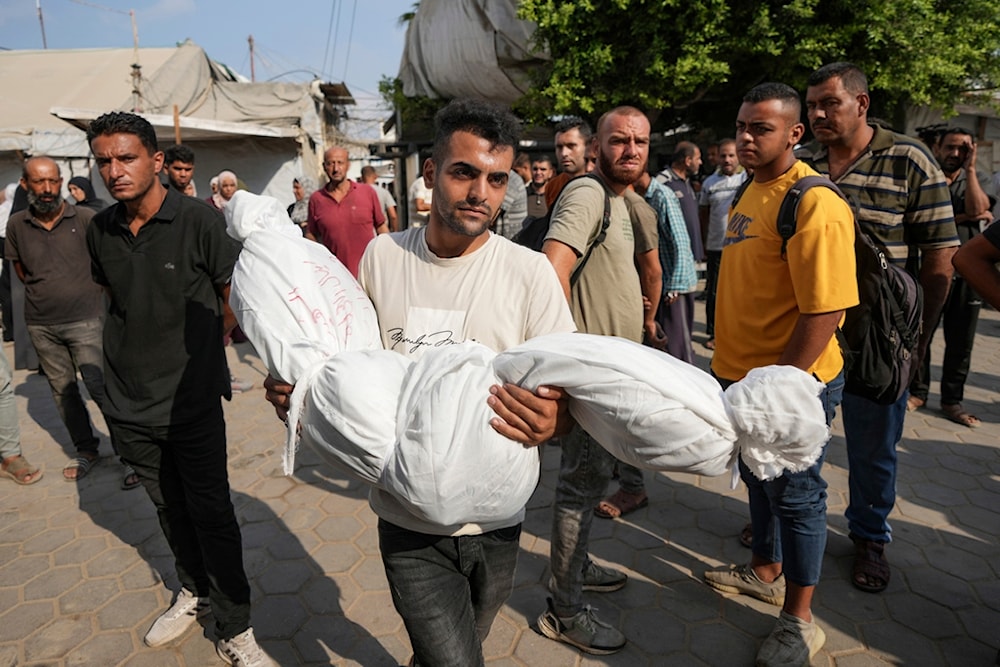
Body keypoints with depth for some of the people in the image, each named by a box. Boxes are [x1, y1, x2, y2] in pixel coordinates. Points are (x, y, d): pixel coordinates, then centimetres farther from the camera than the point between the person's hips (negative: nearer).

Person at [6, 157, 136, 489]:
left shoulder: (85, 218, -8)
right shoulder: (16, 225, 2)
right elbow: (20, 270, 16)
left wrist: (90, 294, 3)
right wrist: (47, 293, 9)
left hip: (85, 320, -4)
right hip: (41, 325, 4)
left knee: (101, 387, -7)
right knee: (61, 389, 12)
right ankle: (86, 450, 27)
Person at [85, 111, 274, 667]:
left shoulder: (199, 220, -13)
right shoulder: (101, 231, 3)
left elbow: (235, 301, -6)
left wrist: (194, 351, -4)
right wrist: (134, 356, 9)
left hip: (192, 402, -5)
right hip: (130, 406, 5)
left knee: (211, 514, 2)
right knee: (168, 506, 20)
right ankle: (194, 590, 43)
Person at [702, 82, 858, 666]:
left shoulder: (815, 204, -19)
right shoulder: (752, 192, 8)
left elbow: (825, 311, -24)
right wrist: (733, 365, 15)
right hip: (743, 375, 8)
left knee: (794, 494, 7)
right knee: (757, 478, 22)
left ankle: (799, 620, 27)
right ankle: (766, 572, 45)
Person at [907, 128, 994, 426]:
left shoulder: (977, 183, 12)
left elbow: (977, 208, -10)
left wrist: (970, 168, -7)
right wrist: (964, 218, -12)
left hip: (967, 274, 2)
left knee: (960, 342, 6)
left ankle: (952, 401, 17)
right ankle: (917, 392, 20)